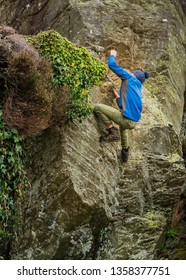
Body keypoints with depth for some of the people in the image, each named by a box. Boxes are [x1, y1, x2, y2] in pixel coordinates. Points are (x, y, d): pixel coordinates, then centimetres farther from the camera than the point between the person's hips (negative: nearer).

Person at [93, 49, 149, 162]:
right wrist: (118, 97, 33)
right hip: (133, 123, 9)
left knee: (97, 108, -7)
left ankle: (113, 132, -4)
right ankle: (125, 151, 50)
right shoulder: (138, 90, 25)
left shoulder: (130, 79, 5)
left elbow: (112, 65, 2)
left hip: (126, 119, -9)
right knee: (123, 126, 44)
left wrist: (112, 55, 21)